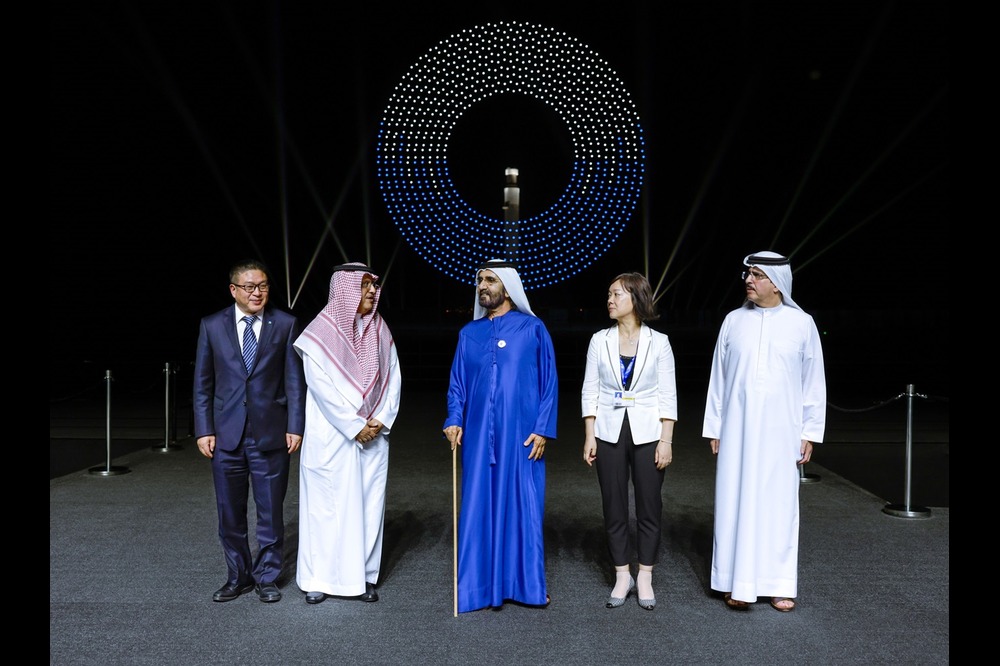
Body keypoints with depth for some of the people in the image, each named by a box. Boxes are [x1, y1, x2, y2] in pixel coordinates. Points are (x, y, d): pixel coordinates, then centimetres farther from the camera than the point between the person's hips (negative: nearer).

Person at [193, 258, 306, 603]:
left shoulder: (286, 324, 0)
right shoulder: (212, 325, 4)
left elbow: (295, 380, 0)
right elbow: (203, 383, 6)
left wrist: (295, 427, -5)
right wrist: (204, 430, 0)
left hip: (271, 433, -1)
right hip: (226, 435, 2)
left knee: (271, 511, 8)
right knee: (230, 513, 11)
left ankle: (266, 577, 25)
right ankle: (238, 576, 29)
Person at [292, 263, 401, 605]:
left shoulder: (380, 331, 7)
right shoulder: (322, 330, -8)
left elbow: (393, 378, 7)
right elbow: (320, 385, -13)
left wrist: (381, 420, -7)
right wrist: (354, 426, -14)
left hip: (374, 435, 4)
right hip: (331, 435, -4)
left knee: (369, 503, 8)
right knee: (326, 504, 3)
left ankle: (364, 575, 18)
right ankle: (319, 578, 16)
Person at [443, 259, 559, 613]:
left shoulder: (533, 328, 2)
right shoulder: (469, 333, 11)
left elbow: (549, 383, 0)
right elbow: (457, 383, 11)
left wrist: (543, 428, -8)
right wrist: (454, 420, -5)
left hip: (521, 434, -3)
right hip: (478, 434, 3)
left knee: (523, 505, 3)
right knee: (479, 506, 5)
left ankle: (526, 582, 17)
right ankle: (481, 584, 17)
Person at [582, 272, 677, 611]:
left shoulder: (658, 342, -2)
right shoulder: (600, 340, 3)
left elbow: (667, 395, -2)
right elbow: (590, 391, 3)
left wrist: (666, 440, -8)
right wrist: (589, 437, -2)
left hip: (647, 433, -1)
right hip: (610, 433, 2)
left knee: (649, 507, 6)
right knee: (614, 508, 7)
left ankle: (645, 578, 21)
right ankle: (622, 577, 22)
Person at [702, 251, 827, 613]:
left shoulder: (801, 324, 0)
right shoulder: (734, 321, 3)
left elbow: (814, 382, 3)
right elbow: (718, 377, 6)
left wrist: (810, 433, 0)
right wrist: (714, 428, 5)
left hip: (780, 431, -1)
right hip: (738, 430, 1)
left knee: (779, 504, 6)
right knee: (736, 502, 3)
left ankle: (779, 583, 17)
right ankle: (738, 582, 12)